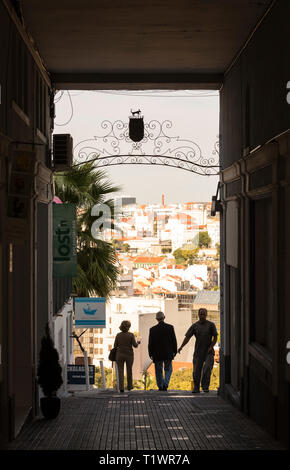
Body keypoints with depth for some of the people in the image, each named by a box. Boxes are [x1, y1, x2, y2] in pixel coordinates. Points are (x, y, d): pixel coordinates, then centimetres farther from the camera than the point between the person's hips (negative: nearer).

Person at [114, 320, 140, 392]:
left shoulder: (118, 335, -3)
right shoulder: (131, 335, -9)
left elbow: (115, 346, 0)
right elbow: (135, 345, -10)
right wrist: (138, 343, 11)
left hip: (120, 354, 1)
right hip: (129, 355, 0)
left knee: (120, 372, 3)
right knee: (129, 370, 16)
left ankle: (121, 387, -7)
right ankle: (129, 386, 28)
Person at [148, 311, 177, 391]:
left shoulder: (152, 329, -7)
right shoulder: (170, 327, -7)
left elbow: (150, 343, -3)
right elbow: (174, 340, -3)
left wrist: (151, 354, 6)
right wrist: (174, 351, 8)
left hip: (157, 354, 0)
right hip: (168, 354, 0)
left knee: (159, 371, 14)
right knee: (168, 370, 12)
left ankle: (160, 386, 16)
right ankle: (165, 384, -7)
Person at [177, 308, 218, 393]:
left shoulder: (211, 325, 2)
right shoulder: (195, 326, 4)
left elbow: (215, 337, 3)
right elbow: (187, 337, 0)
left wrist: (211, 347, -10)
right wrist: (181, 346, -11)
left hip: (208, 351, -1)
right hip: (198, 352, 2)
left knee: (207, 368, -14)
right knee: (196, 370, 2)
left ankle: (205, 387, -4)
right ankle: (196, 388, 13)